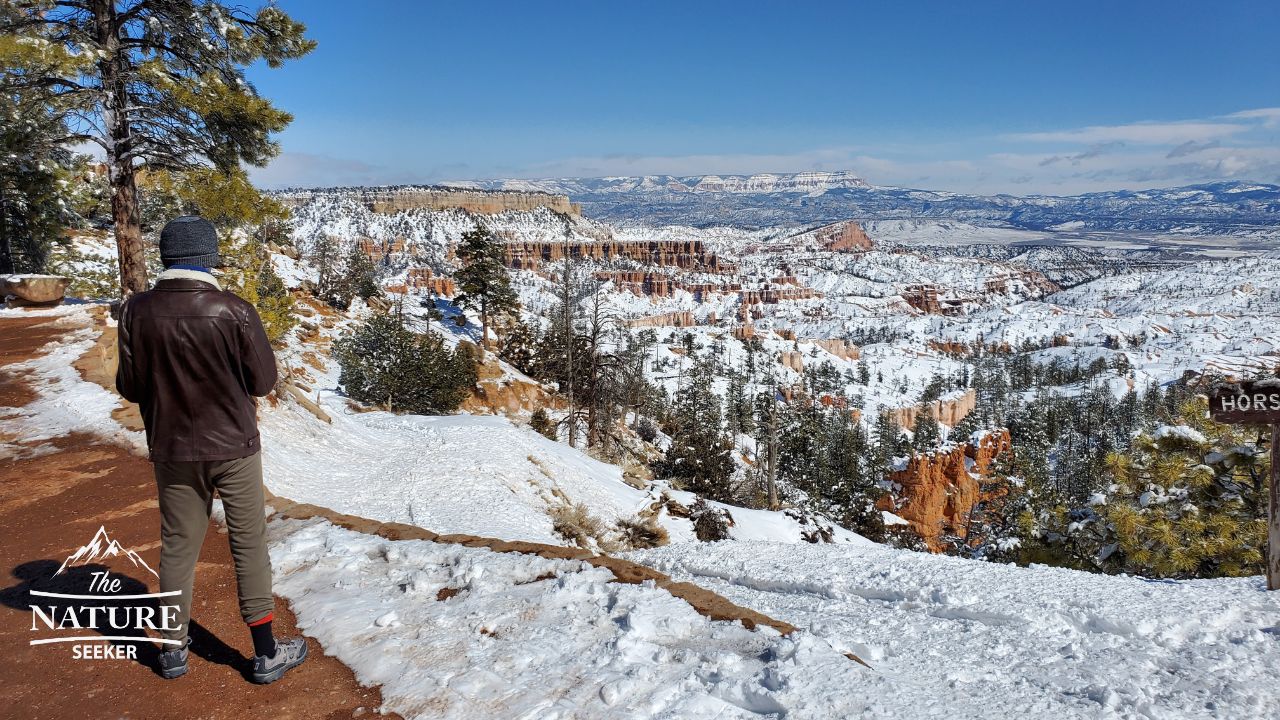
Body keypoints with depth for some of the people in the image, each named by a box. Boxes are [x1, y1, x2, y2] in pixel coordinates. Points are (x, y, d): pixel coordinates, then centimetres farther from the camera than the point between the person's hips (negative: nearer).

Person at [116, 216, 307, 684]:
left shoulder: (137, 312, -10)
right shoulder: (235, 312, -18)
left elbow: (130, 387, -3)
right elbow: (263, 381, -10)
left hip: (172, 449, 3)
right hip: (234, 447, -2)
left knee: (178, 545, 17)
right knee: (249, 546, 8)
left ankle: (174, 649, 30)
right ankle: (266, 653, 16)